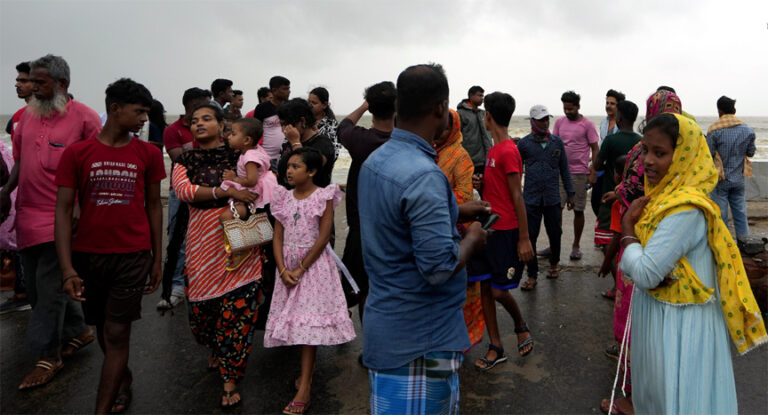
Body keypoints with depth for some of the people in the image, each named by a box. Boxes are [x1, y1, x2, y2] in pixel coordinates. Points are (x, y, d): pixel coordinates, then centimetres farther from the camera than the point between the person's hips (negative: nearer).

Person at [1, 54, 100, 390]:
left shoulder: (83, 117, -9)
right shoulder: (29, 114, 11)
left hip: (62, 217, -7)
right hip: (28, 214, 7)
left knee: (49, 286, -3)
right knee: (36, 283, 14)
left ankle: (48, 356, 10)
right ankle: (78, 330, 31)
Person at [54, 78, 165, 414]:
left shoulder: (148, 154, 1)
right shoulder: (76, 153, -1)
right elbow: (63, 210, -3)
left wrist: (157, 259, 6)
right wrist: (67, 269, -11)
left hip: (133, 256, -1)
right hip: (87, 256, 1)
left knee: (116, 333, 0)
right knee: (103, 328, 15)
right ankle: (123, 379, 40)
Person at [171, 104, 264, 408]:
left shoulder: (237, 155, 8)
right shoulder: (185, 160, 11)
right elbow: (184, 190, -7)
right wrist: (227, 191, -18)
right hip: (203, 240, 2)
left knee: (238, 307, -5)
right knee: (201, 303, 7)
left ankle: (230, 380, 8)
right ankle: (215, 348, 41)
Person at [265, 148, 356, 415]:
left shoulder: (323, 197, -7)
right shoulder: (283, 197, 7)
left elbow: (323, 237, -11)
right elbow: (278, 236, 5)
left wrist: (301, 269, -14)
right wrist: (282, 269, -8)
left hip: (314, 263, -5)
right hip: (287, 265, 5)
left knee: (308, 320, -6)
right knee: (293, 317, 8)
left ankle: (304, 388, -3)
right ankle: (307, 370, 27)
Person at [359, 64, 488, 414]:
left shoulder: (375, 161, 4)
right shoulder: (424, 175, -26)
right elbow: (439, 267, -27)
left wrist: (456, 212, 18)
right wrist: (472, 239, -9)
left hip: (384, 319, 9)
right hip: (421, 337, -9)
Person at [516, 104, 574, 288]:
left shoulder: (557, 142, 6)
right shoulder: (524, 143, 0)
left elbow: (564, 169, 12)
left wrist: (570, 193, 11)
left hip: (552, 197, 2)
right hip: (531, 198, -1)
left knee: (555, 233, 12)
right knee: (530, 236, 1)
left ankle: (554, 263, 38)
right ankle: (532, 275, 12)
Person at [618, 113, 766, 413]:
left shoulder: (686, 209, -26)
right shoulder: (663, 197, 2)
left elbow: (645, 275, -26)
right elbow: (633, 265, 4)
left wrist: (627, 228, -13)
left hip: (678, 327, -8)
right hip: (655, 313, 8)